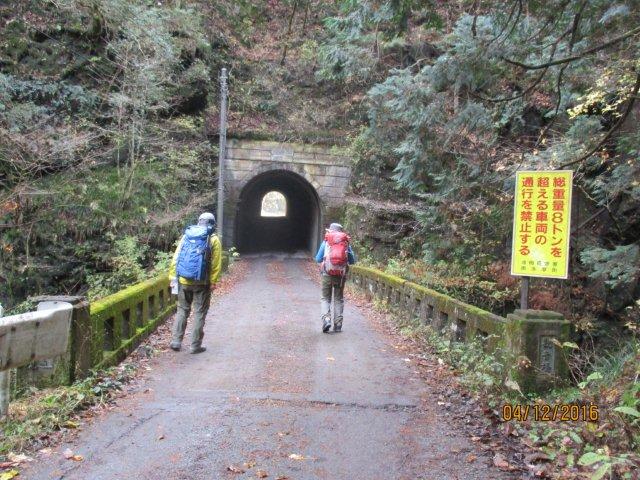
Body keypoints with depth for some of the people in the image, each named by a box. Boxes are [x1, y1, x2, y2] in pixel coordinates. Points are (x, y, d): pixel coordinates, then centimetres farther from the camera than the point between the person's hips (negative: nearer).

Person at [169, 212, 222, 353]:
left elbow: (176, 258, 5)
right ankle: (195, 345, 10)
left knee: (182, 310, 17)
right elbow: (216, 264, -8)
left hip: (183, 281, 3)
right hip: (201, 283, -3)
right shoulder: (213, 240, -3)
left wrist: (172, 276, 8)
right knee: (199, 313, 7)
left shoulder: (186, 236, 7)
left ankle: (176, 341, 15)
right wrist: (213, 282, -5)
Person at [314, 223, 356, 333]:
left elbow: (318, 259, 7)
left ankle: (326, 318, -13)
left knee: (325, 298, 9)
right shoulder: (346, 243, 6)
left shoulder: (326, 242, 3)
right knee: (339, 299, 12)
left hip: (327, 274, -1)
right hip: (341, 275, 1)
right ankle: (338, 324, 9)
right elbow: (352, 261, 9)